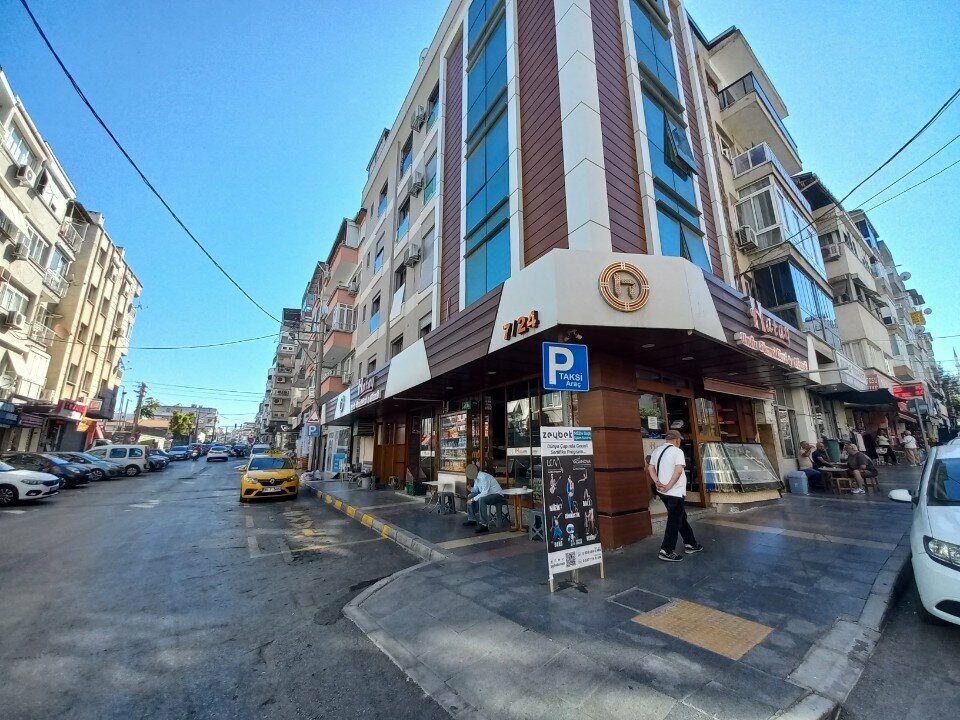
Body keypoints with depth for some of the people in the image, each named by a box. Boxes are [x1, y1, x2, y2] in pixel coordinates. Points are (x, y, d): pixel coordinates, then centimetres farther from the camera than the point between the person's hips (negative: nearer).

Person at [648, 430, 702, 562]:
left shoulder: (656, 451, 11)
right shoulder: (677, 451, -10)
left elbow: (650, 468, 5)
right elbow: (678, 470, -22)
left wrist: (658, 483, -4)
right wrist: (668, 486, -18)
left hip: (662, 492, 7)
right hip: (675, 492, -7)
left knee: (681, 517, 21)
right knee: (674, 521, 0)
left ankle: (690, 544, 33)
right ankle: (666, 551, 1)